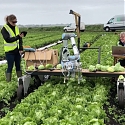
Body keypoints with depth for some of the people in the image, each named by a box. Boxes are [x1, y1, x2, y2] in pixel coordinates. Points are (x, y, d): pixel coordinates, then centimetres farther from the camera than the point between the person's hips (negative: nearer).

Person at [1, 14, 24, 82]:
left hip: (17, 51, 5)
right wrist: (18, 37, -31)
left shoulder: (16, 27, 7)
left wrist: (21, 48, -2)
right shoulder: (4, 29, -10)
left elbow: (20, 39, 9)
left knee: (18, 66, 11)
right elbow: (8, 39, -22)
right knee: (10, 67, 0)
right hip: (9, 51, -5)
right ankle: (8, 81, 9)